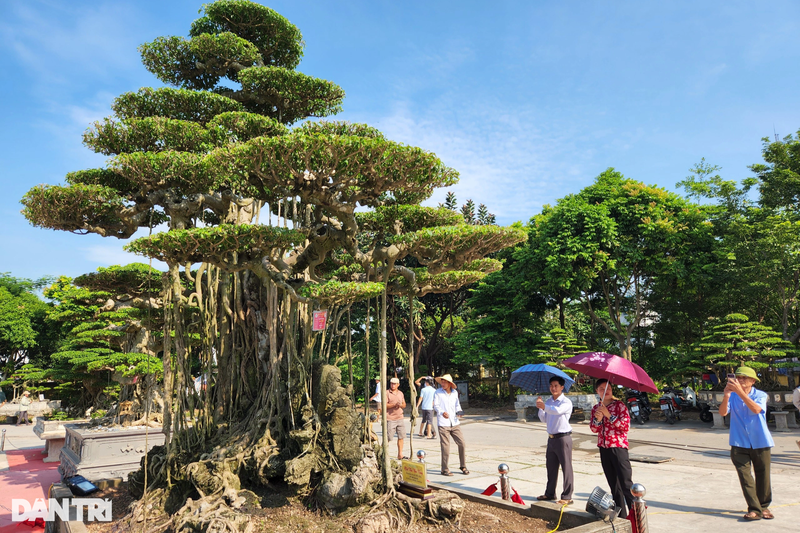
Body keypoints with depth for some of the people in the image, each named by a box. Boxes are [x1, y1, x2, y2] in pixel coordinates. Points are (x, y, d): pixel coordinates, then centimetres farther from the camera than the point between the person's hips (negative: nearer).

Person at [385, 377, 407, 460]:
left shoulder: (400, 393, 15)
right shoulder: (387, 393, -4)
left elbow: (404, 405, 16)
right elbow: (385, 405, -11)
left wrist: (401, 405, -7)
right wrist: (394, 404, -21)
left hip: (400, 418, 6)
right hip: (390, 419, -6)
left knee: (401, 437, 6)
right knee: (388, 438, -4)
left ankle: (400, 455, 15)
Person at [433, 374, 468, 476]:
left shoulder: (455, 392, 12)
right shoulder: (438, 393, 0)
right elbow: (436, 406, -7)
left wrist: (458, 411, 2)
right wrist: (442, 412, -25)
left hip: (454, 423, 4)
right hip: (443, 424, -4)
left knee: (462, 444, 3)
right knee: (445, 447, -3)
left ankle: (463, 466, 20)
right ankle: (445, 469, 9)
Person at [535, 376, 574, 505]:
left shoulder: (566, 402, -11)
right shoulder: (549, 401, 12)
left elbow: (558, 410, -33)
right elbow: (544, 419, 12)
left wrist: (544, 406, -43)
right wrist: (540, 408, -3)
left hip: (563, 438, -8)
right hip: (551, 438, 8)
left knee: (566, 468, -1)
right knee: (551, 467, 16)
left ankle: (567, 497, 5)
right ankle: (550, 493, 27)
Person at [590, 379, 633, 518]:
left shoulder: (619, 405, -2)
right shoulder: (595, 409, 12)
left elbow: (626, 425, -11)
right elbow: (593, 429, 5)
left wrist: (608, 415, -17)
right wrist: (597, 419, -15)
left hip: (618, 447, -5)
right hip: (604, 449, 5)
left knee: (626, 484, -10)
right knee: (614, 486, 10)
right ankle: (621, 516, 17)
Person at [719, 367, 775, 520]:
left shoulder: (761, 395, -3)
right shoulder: (732, 396, 1)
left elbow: (756, 409, -25)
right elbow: (723, 412, -15)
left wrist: (740, 391, -35)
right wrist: (726, 395, -31)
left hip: (760, 443, 0)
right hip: (739, 443, 0)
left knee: (763, 476, 10)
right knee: (745, 477, -4)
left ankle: (764, 506, 28)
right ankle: (754, 509, 1)